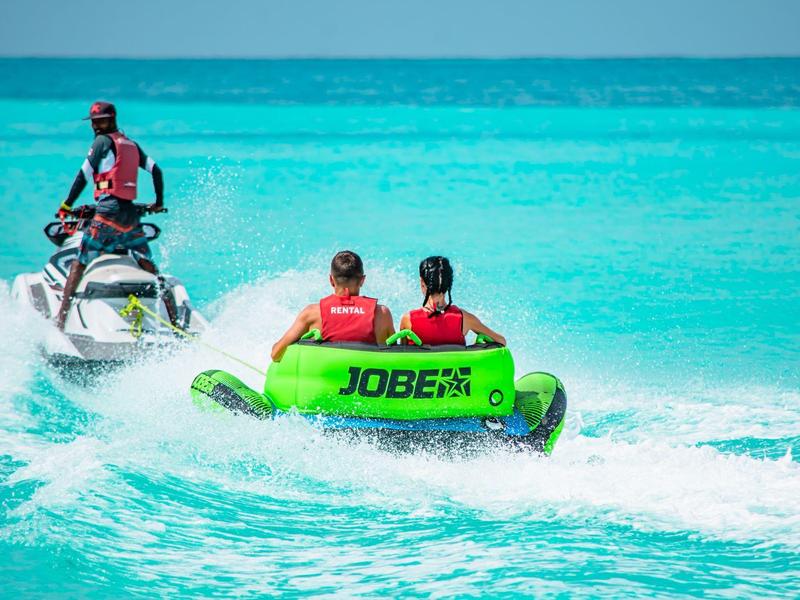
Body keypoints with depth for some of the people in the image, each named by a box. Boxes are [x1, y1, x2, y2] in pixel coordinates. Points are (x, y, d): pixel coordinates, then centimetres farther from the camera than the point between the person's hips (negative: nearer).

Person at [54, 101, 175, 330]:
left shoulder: (103, 141, 1)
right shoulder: (131, 144, 20)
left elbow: (83, 176, -4)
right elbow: (156, 170, 21)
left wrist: (66, 207, 1)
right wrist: (159, 202, 33)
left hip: (108, 210, -6)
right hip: (131, 214, 6)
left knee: (79, 264, -6)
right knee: (148, 266, 11)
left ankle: (61, 319, -16)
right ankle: (174, 317, 6)